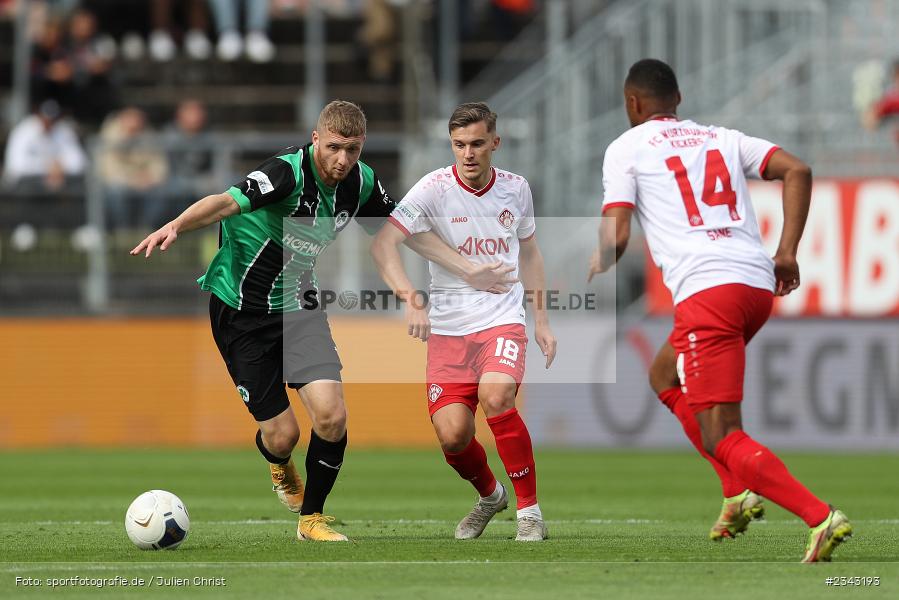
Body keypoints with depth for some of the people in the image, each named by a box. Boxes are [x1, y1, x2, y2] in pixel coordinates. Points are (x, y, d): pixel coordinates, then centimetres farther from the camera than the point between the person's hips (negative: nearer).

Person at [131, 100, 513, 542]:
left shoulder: (361, 182, -5)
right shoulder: (288, 172, -26)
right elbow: (227, 202, -41)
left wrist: (468, 270, 13)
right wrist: (176, 226, -60)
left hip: (298, 307, 5)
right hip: (242, 311, -5)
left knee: (331, 415, -13)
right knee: (281, 435, -4)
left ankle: (311, 518, 10)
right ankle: (280, 466, 36)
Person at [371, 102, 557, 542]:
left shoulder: (515, 188, 3)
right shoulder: (434, 188, -8)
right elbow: (383, 244, -15)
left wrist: (542, 321, 17)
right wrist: (411, 301, -28)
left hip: (502, 320, 0)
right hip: (448, 328, 0)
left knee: (496, 397, -28)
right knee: (452, 435, -10)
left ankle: (529, 509, -13)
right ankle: (489, 495, 25)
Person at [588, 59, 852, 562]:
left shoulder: (627, 148, 9)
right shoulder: (722, 138, 23)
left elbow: (616, 237, -1)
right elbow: (797, 170, 10)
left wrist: (598, 271, 20)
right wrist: (787, 252, 9)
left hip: (706, 291, -7)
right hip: (759, 286, 7)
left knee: (722, 439, -8)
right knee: (665, 377, 30)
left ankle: (821, 517, -26)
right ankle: (739, 496, 18)